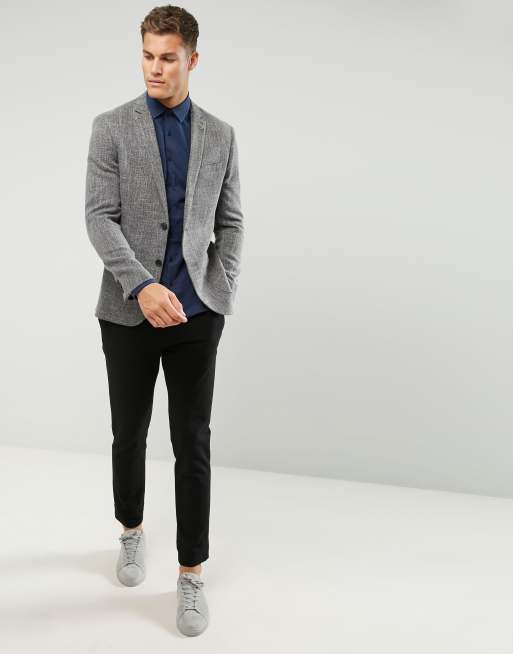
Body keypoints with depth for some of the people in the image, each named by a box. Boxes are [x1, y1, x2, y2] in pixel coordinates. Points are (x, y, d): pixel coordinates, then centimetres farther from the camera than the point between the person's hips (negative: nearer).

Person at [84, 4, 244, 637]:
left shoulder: (220, 135, 6)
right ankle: (131, 529, 40)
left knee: (193, 445, 2)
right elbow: (100, 218, -10)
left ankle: (191, 573, 14)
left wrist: (222, 294, -3)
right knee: (129, 434, 14)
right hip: (128, 311, 0)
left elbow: (230, 222, 9)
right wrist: (142, 286, -24)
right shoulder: (111, 127, -1)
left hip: (196, 313, 1)